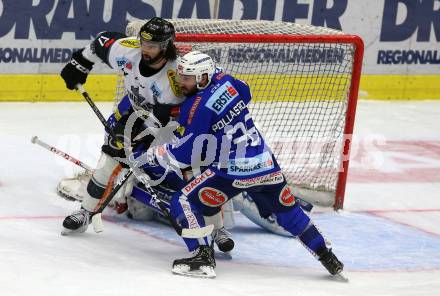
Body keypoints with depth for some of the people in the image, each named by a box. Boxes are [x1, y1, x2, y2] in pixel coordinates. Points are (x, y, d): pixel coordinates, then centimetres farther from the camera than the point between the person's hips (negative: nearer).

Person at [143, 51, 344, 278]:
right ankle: (327, 257, 27)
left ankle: (203, 256, -13)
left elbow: (183, 155, -12)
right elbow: (245, 94, 29)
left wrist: (156, 153, 5)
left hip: (234, 171, -8)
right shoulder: (225, 80, 4)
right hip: (265, 164, 8)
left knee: (184, 202, -3)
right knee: (288, 211, 23)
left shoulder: (197, 108, -16)